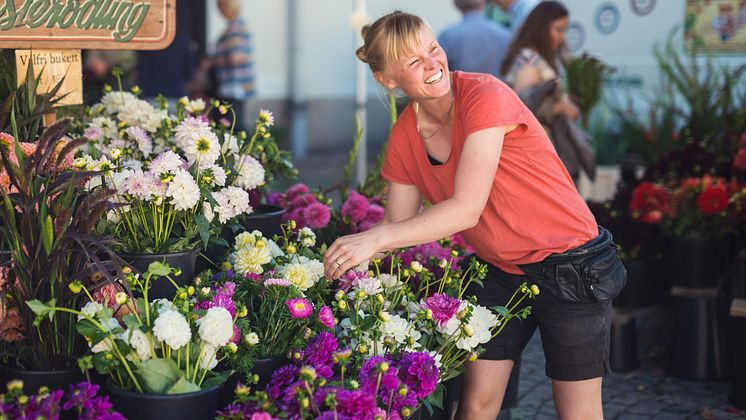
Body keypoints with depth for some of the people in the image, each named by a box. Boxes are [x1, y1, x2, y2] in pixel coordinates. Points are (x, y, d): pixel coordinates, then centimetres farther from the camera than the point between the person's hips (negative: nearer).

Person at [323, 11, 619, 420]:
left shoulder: (485, 95, -23)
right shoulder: (404, 136, -3)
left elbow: (467, 208, -30)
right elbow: (397, 225, 3)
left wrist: (375, 238, -34)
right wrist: (345, 259, -13)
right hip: (499, 273, 6)